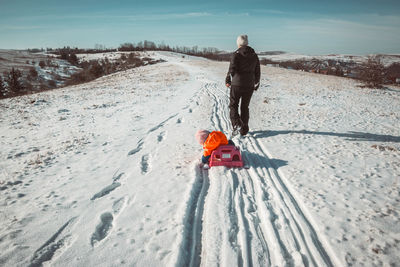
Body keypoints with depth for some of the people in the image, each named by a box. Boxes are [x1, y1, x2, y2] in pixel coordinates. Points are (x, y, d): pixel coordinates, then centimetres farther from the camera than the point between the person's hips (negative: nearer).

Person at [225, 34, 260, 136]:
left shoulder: (236, 54, -8)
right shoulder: (254, 55, 8)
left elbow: (232, 70, -11)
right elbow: (257, 72, 11)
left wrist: (227, 81, 5)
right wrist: (257, 84, 21)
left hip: (237, 85, -4)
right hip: (249, 86, 5)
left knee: (233, 105, 9)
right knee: (245, 107, 14)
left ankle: (236, 124, -9)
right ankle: (244, 129, 18)